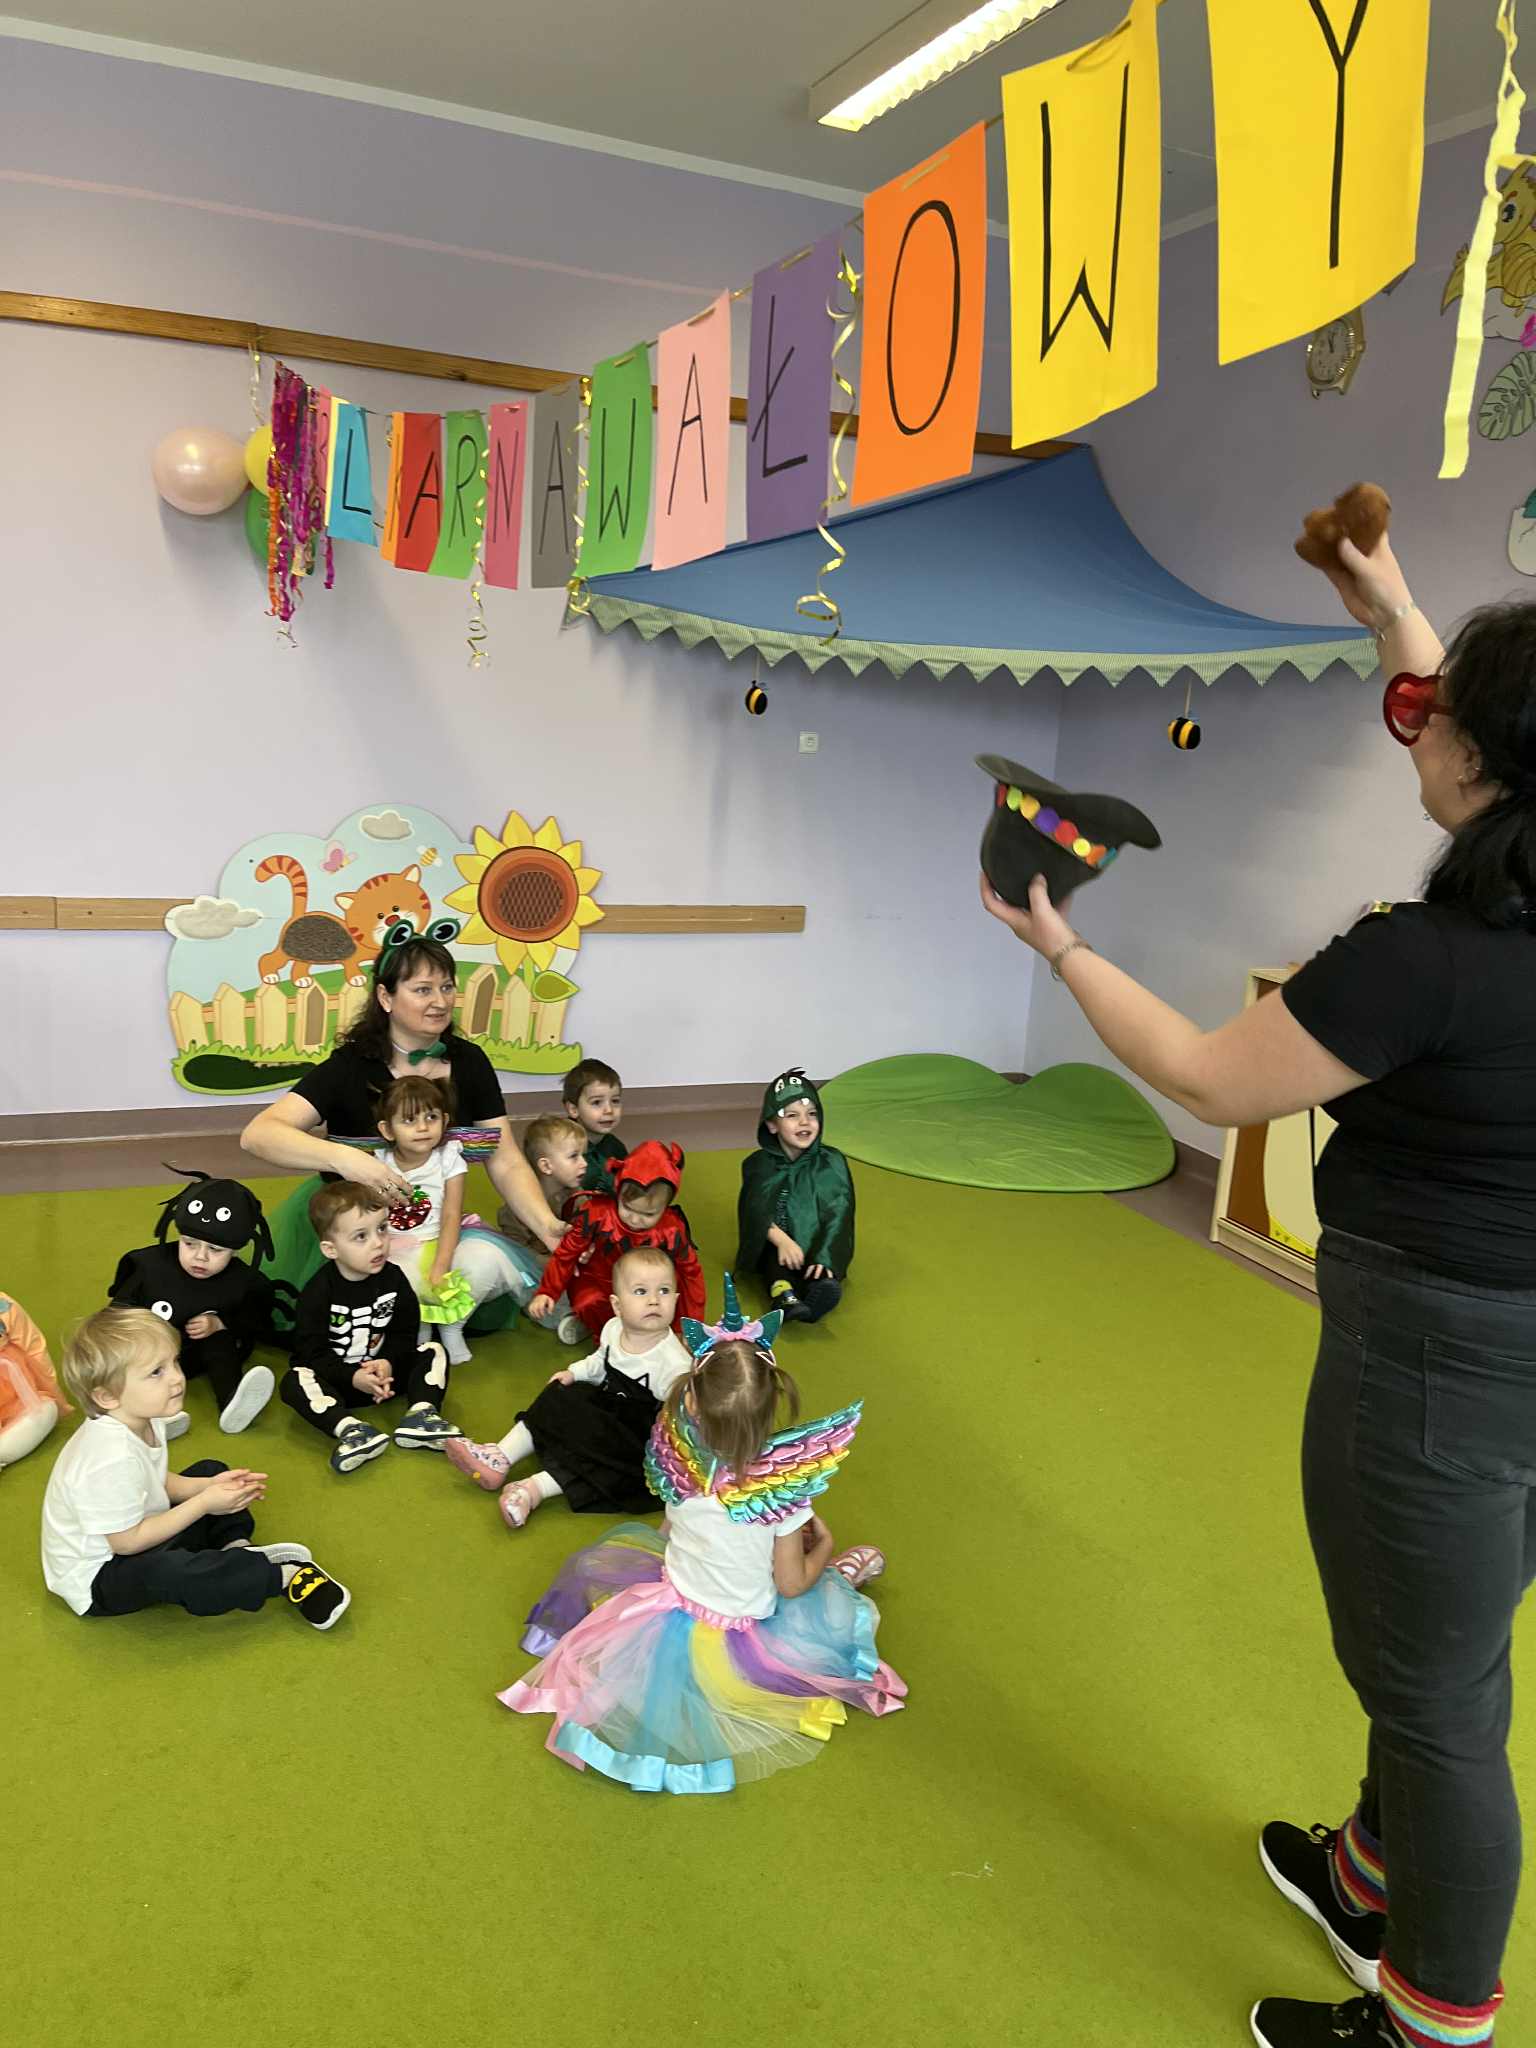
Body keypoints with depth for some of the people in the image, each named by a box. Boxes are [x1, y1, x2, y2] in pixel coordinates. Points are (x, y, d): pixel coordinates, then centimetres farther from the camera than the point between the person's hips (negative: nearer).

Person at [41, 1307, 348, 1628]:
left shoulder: (142, 1420, -7)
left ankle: (235, 1548, -7)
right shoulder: (113, 1460, -36)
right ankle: (285, 1575, -22)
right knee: (170, 1573, -39)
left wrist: (207, 1487, -10)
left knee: (211, 1471, 17)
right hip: (96, 1577, -10)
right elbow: (127, 1542, -29)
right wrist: (204, 1503, -24)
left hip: (136, 1533, 10)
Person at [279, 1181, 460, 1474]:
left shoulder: (393, 1279, -6)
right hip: (337, 1379, -3)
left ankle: (420, 1414, -32)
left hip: (384, 1371, 3)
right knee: (295, 1380, -30)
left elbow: (405, 1333, -1)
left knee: (433, 1351, -11)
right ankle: (349, 1428, -47)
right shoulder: (318, 1293, -15)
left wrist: (388, 1363, -20)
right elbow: (311, 1352, -15)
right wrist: (352, 1378, -26)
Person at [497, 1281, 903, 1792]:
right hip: (743, 1631, -1)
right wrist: (821, 1547, 2)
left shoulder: (680, 1461, -26)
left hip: (673, 1603, 2)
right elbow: (791, 1584, -19)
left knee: (612, 1548, 31)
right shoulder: (784, 1492, -34)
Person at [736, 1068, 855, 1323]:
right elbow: (756, 1213, -10)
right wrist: (783, 1240, -29)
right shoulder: (758, 1165, 0)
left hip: (820, 1244, 0)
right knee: (776, 1258, -34)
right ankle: (784, 1296, -60)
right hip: (774, 1244, 0)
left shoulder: (831, 1162, -1)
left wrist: (823, 1255, -24)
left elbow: (838, 1214, -8)